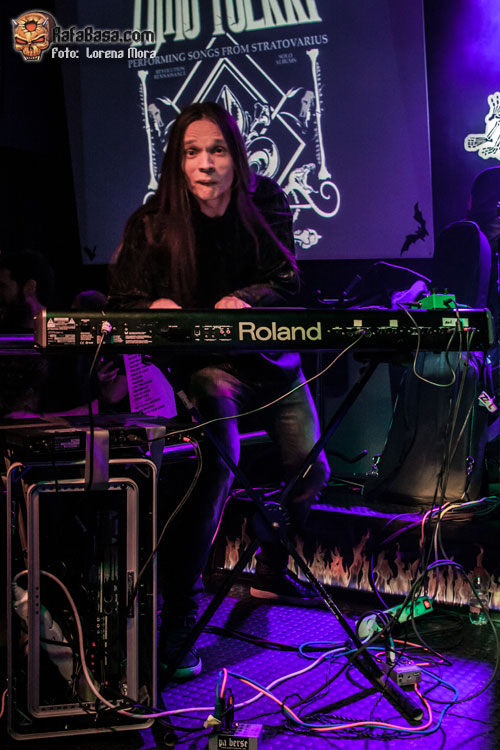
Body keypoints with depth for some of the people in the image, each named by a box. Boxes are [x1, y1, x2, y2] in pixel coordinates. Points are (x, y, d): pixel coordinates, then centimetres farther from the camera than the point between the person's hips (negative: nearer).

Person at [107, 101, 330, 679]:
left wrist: (243, 299, -25)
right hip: (201, 364, -5)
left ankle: (271, 572, 33)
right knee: (218, 463, -32)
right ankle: (175, 613, -29)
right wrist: (156, 306, -33)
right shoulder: (152, 222, -11)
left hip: (269, 355, 5)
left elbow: (286, 278, -3)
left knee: (310, 470, 5)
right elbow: (122, 299, -9)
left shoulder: (266, 202, -3)